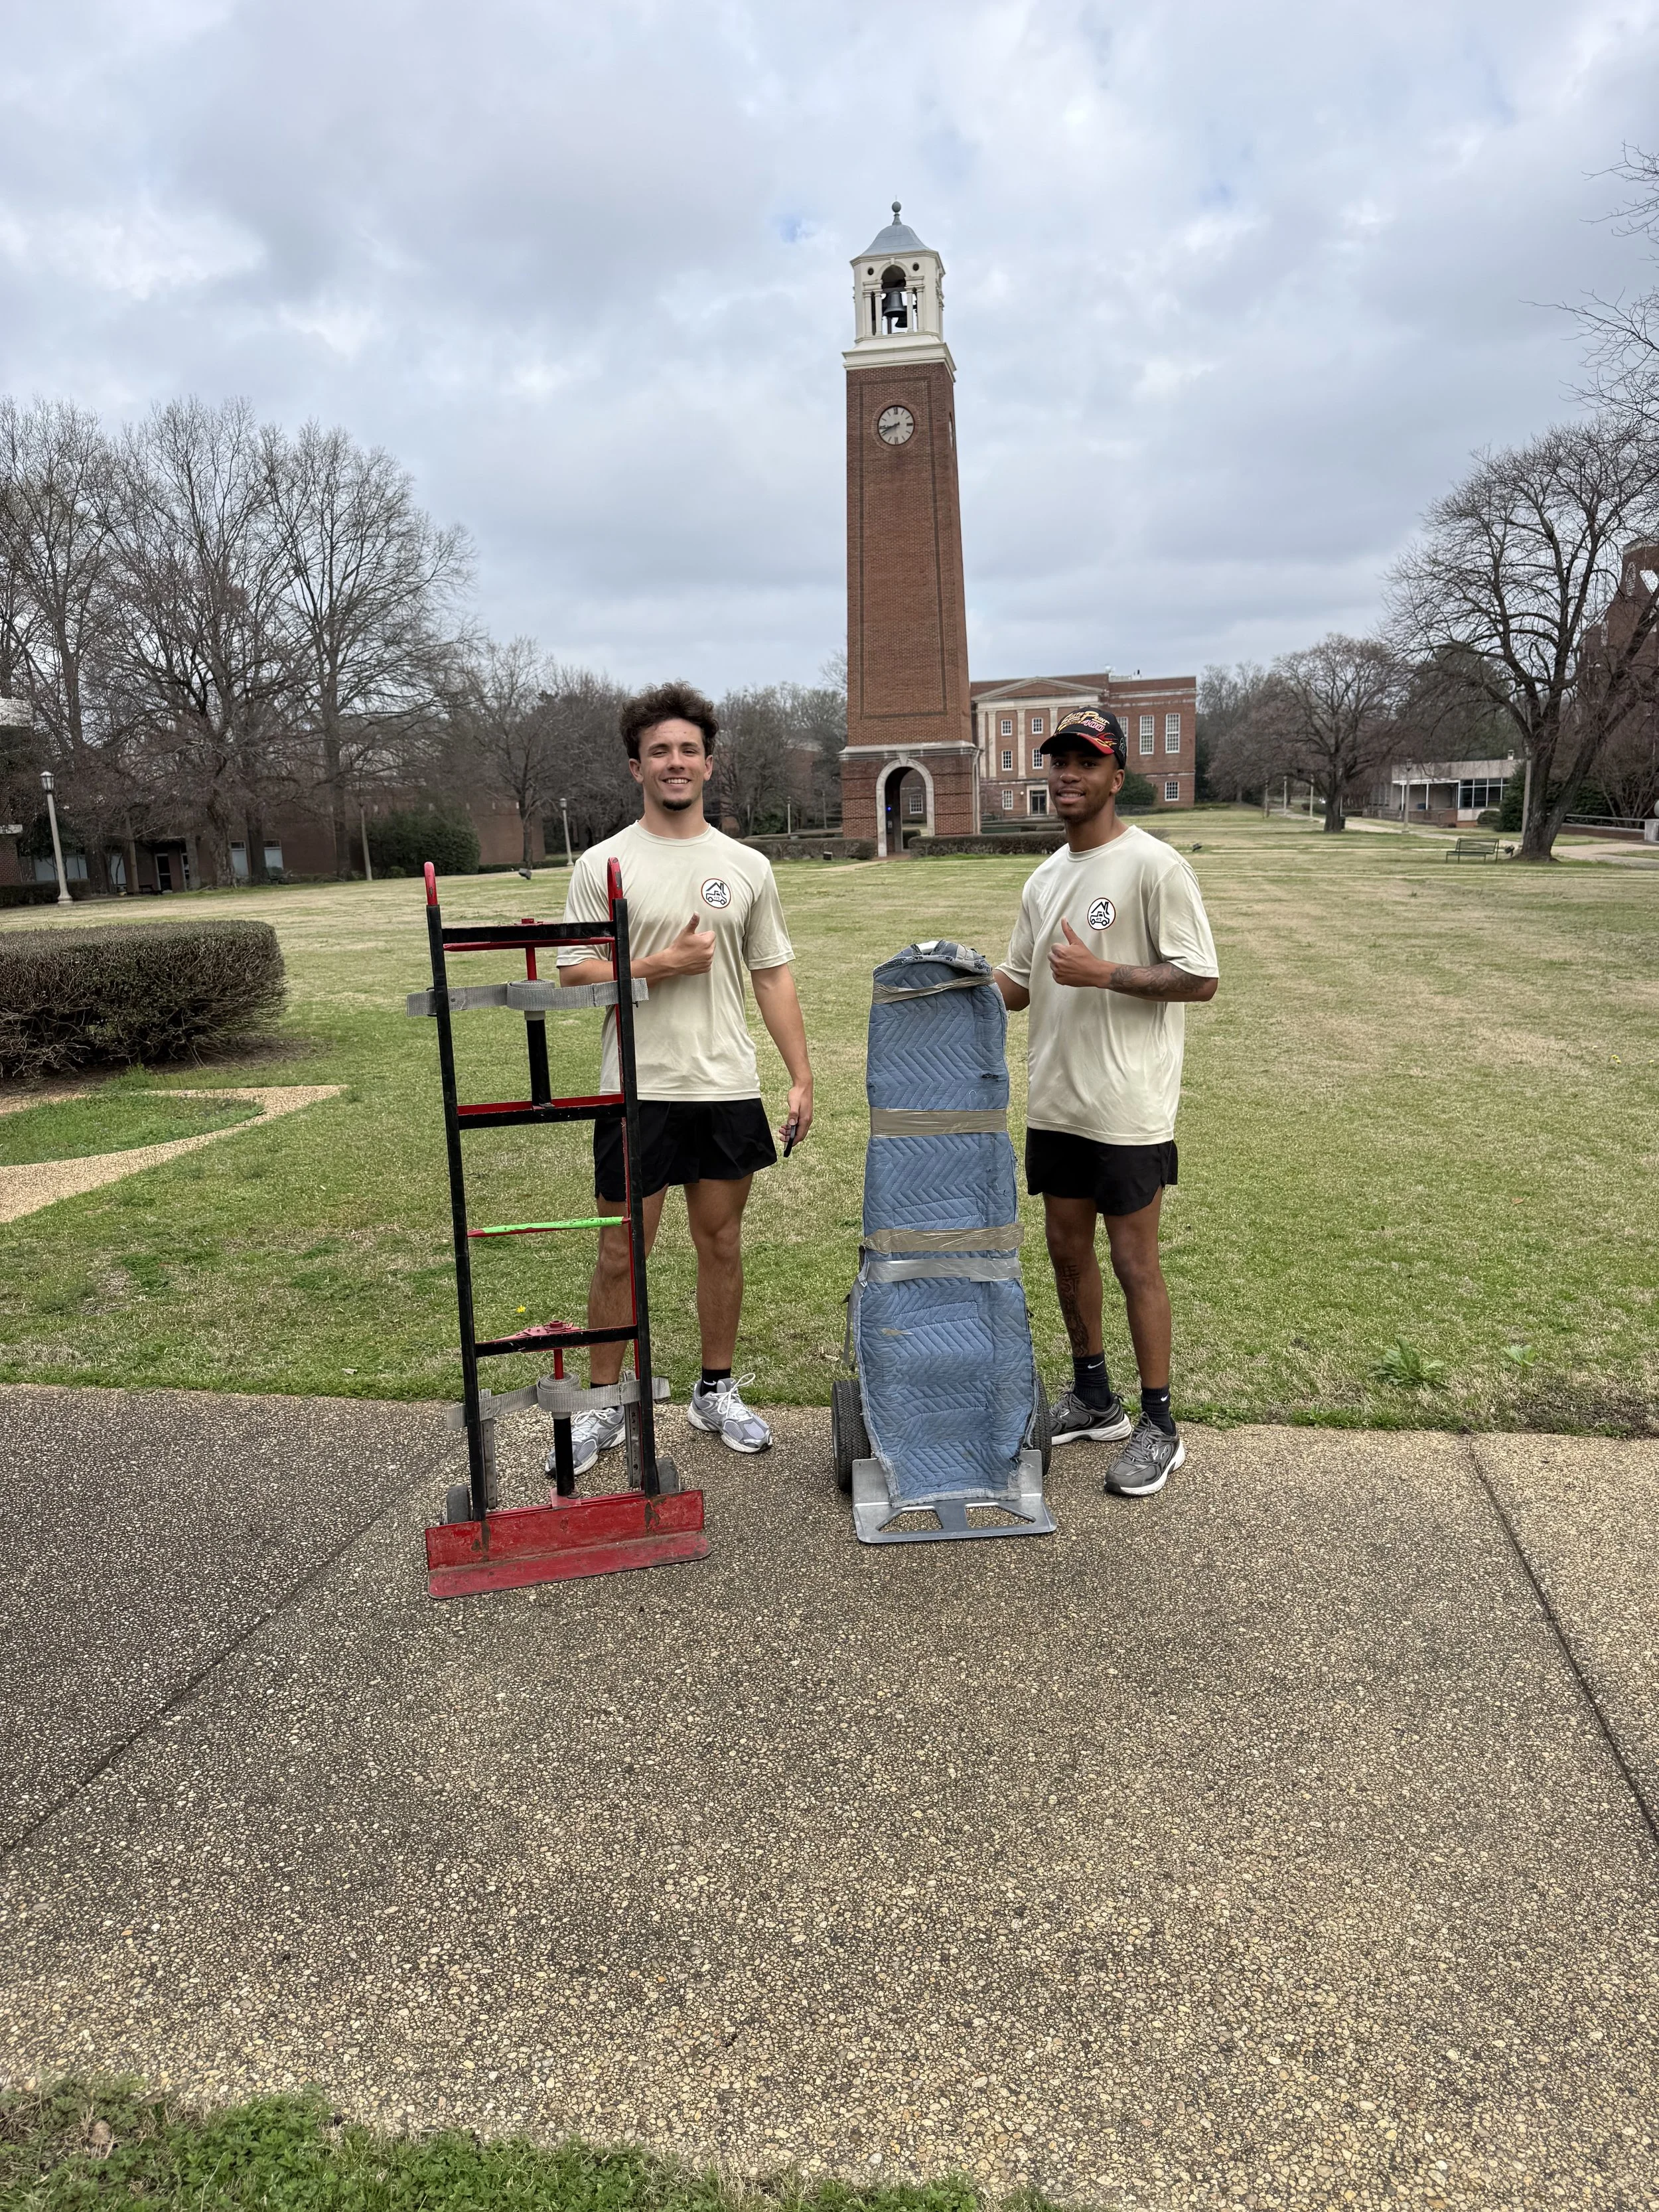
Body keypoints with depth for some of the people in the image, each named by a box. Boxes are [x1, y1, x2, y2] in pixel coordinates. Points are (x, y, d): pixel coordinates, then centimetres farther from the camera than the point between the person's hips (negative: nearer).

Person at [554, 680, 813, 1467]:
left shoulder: (747, 867, 8)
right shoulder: (604, 864, -2)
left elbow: (774, 976, 9)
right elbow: (574, 973, -4)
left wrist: (801, 1077, 3)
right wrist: (664, 964, -16)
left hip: (729, 1087, 3)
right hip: (639, 1090, -3)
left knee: (722, 1242, 12)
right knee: (622, 1253, 5)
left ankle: (717, 1392, 28)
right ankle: (603, 1405, 20)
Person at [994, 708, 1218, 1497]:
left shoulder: (1153, 865, -11)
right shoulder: (1043, 878, 13)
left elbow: (1200, 978, -14)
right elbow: (1019, 981, 18)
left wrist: (1103, 973, -22)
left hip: (1127, 1107, -8)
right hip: (1055, 1102, 8)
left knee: (1134, 1260, 0)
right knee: (1066, 1246, 15)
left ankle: (1159, 1428, 14)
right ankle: (1093, 1398, 32)